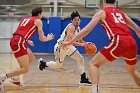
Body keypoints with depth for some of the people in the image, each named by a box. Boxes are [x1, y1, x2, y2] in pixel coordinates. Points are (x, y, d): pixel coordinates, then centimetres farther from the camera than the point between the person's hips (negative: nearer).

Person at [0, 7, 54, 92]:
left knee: (32, 59, 24)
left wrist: (28, 41, 44)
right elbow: (42, 38, 4)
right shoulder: (38, 21, 5)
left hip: (14, 40, 9)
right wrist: (48, 38, 25)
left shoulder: (25, 18, 26)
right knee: (25, 69, -10)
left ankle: (16, 78, 22)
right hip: (19, 42, -9)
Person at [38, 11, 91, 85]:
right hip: (60, 46, -9)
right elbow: (68, 41, -36)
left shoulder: (78, 28, 2)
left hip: (68, 46, 9)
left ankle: (83, 79, 0)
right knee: (58, 65, 7)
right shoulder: (71, 27, -27)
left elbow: (80, 40, 12)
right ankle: (43, 63, 33)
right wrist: (81, 44, -40)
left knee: (80, 59, -2)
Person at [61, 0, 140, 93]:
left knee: (93, 64, 5)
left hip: (119, 42, -5)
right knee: (132, 70, 30)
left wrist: (69, 42, 12)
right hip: (132, 43, 5)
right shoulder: (121, 13, 28)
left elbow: (87, 30, 8)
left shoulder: (102, 12, 15)